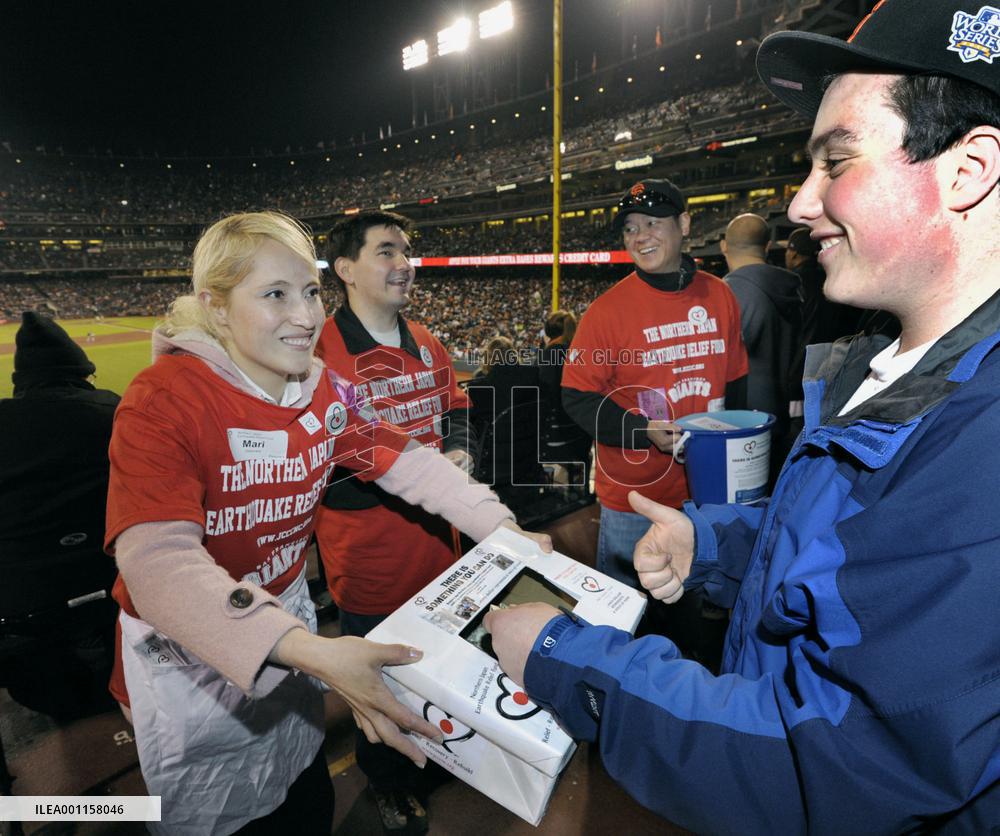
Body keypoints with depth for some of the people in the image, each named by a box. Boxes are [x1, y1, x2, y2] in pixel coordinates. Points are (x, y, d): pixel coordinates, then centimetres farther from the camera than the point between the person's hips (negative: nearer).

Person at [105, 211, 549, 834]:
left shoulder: (326, 391, -7)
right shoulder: (164, 399, -25)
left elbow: (408, 461, -4)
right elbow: (158, 561, -36)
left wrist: (502, 528, -15)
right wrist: (311, 652, -47)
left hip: (287, 614, 5)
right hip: (185, 650, -4)